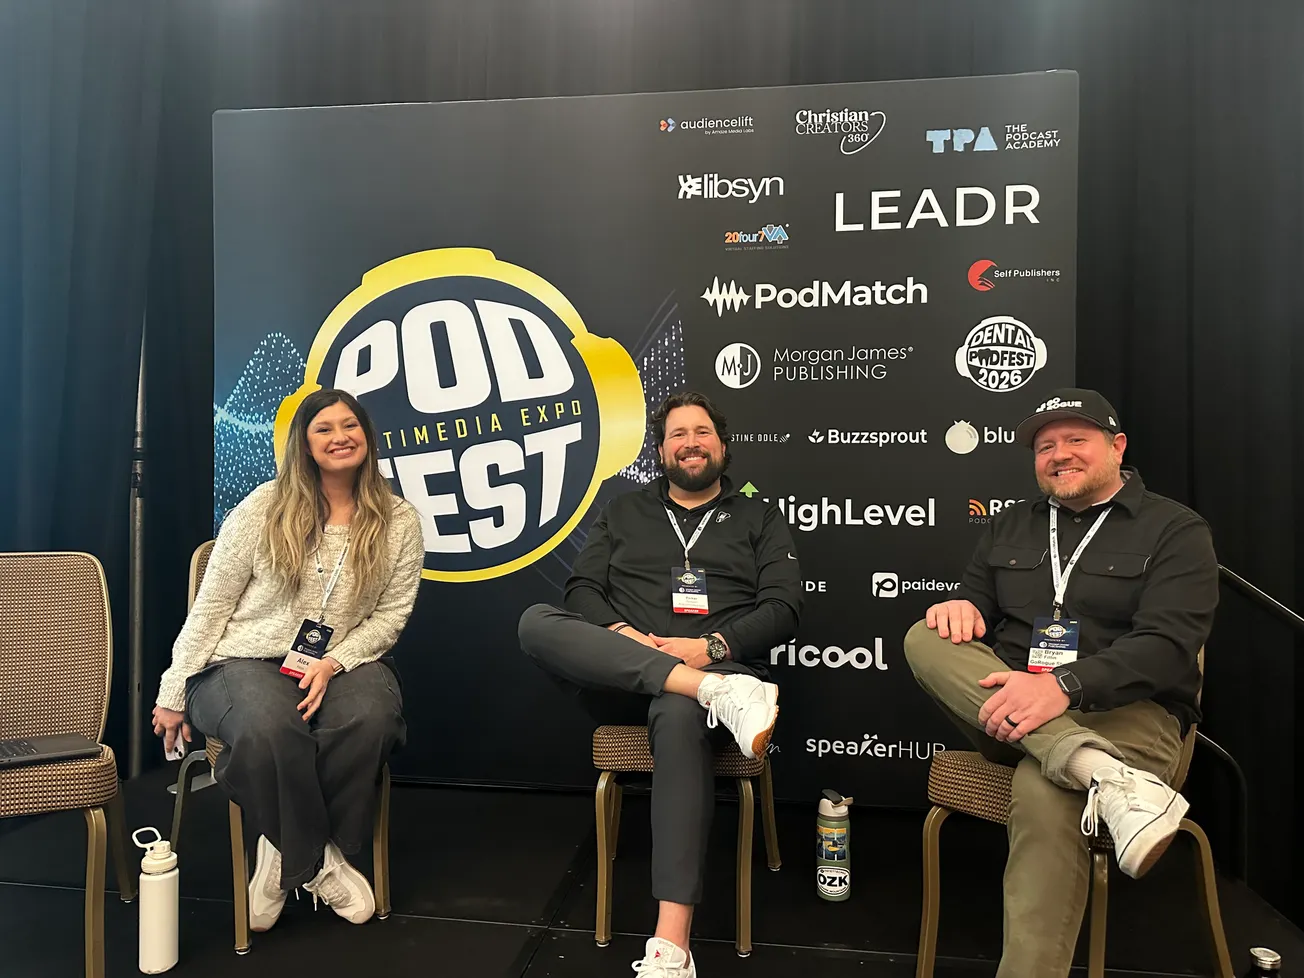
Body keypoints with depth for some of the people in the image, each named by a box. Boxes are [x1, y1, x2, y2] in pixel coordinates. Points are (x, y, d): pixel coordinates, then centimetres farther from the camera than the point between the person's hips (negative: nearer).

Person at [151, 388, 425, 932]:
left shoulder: (399, 523, 3)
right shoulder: (264, 507, 0)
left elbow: (390, 615, 3)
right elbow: (210, 605, 2)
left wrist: (333, 663, -13)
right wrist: (174, 695, 2)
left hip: (341, 662, 2)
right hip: (245, 662, -1)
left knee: (372, 718, -33)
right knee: (269, 729, -35)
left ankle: (289, 853, -8)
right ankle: (317, 862, -9)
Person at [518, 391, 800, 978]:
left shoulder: (759, 519, 18)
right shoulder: (623, 513, 23)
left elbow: (783, 609, 5)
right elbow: (583, 588, 11)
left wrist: (711, 647, -12)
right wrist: (623, 636, -10)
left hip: (717, 664, -2)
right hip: (620, 681, 3)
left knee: (680, 717, -41)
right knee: (536, 622, -27)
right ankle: (719, 691, -38)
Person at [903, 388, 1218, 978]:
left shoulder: (1176, 531, 3)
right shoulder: (1011, 526, 20)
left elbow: (1167, 644, -12)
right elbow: (975, 604, 19)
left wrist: (1064, 686, -29)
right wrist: (961, 606, -9)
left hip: (1125, 710, -5)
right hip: (1007, 710, 5)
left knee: (1042, 791, -37)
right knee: (927, 639, -23)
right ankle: (1107, 777, -38)